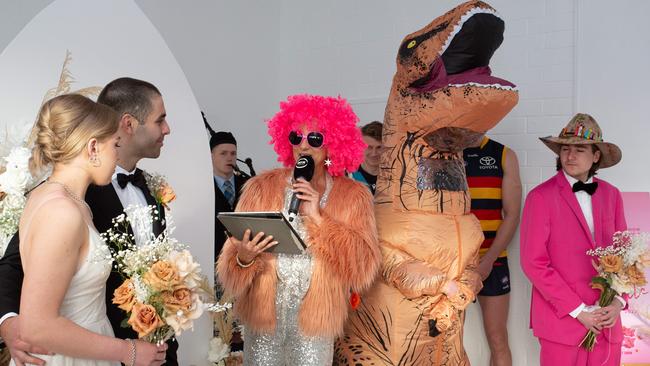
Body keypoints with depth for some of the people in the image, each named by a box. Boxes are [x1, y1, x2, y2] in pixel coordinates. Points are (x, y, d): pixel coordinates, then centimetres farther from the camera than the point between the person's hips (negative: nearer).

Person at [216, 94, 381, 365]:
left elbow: (364, 270, -12)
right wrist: (244, 257, -26)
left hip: (315, 322, 0)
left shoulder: (353, 196, -3)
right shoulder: (261, 188, -2)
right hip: (262, 316, 1)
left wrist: (318, 218, -18)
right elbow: (230, 267, -3)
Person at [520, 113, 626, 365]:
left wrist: (619, 300, -5)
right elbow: (534, 263, -11)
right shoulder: (541, 197, -9)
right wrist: (578, 311, -12)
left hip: (606, 321, 4)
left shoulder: (611, 195, 5)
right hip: (562, 320, -4)